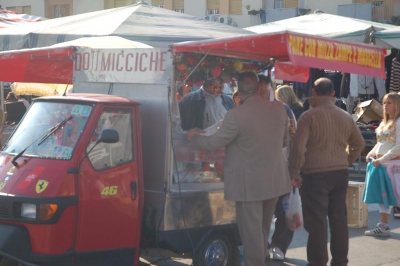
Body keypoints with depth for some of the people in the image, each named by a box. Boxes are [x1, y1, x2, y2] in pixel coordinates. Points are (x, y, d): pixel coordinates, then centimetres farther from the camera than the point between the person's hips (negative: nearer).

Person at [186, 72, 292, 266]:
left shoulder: (237, 115, -21)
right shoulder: (279, 109, -3)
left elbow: (214, 143, -13)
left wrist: (193, 137, 5)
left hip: (249, 183, -6)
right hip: (274, 179, 6)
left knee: (251, 228, 5)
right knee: (263, 226, 23)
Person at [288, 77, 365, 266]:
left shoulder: (309, 116, -10)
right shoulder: (346, 117, 8)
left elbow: (298, 147, -15)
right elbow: (359, 144, 17)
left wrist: (294, 171, -5)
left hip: (315, 174, -5)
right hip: (340, 173, 6)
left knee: (317, 221, -2)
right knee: (339, 219, 12)